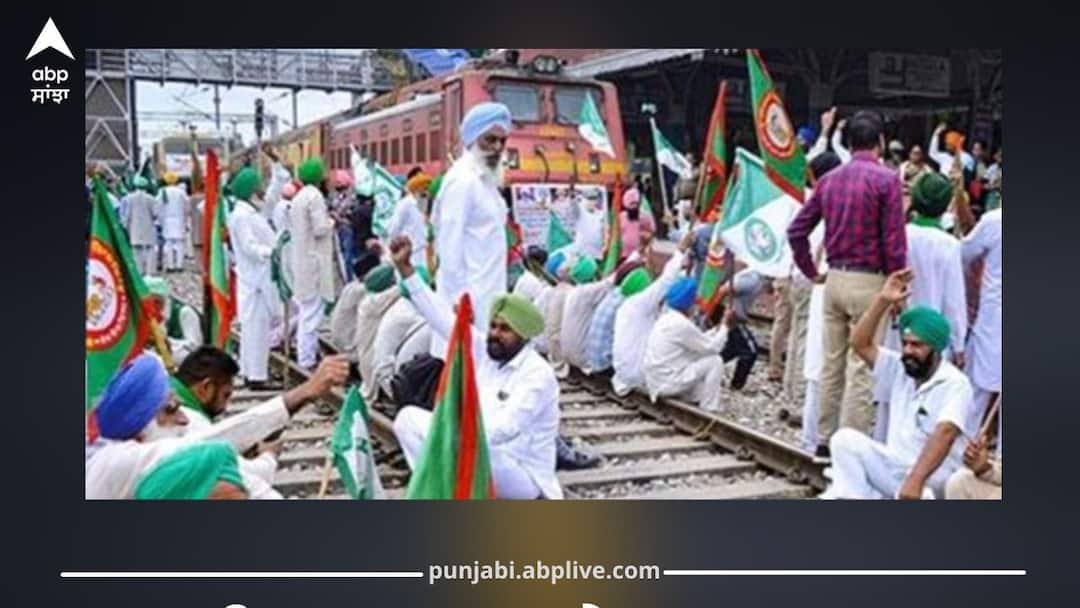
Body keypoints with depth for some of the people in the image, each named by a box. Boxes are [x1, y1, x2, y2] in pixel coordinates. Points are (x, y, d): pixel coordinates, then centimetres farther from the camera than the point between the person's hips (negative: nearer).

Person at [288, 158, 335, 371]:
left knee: (307, 311, 17)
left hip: (302, 260, 9)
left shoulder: (297, 198, 13)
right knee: (312, 312, -6)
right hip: (314, 261, -9)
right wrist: (331, 222, 0)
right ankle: (307, 360, -4)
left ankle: (306, 353, 25)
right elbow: (320, 229, -20)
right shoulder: (315, 196, -14)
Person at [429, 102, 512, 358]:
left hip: (485, 293, 9)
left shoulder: (486, 180, 16)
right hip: (469, 297, -9)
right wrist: (458, 299, -19)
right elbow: (450, 246, -18)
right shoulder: (462, 181, -13)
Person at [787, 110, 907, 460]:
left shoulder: (829, 180, 7)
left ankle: (825, 442, 20)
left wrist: (811, 272, 17)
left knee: (832, 365, 13)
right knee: (861, 370, -2)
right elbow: (894, 241, -12)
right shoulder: (886, 179, -10)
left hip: (835, 279, 6)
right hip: (869, 281, -6)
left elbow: (796, 230, 9)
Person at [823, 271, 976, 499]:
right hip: (895, 469, 7)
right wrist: (883, 301, -5)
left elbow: (944, 434, -28)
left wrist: (915, 480, -41)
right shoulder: (900, 369, 10)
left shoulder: (955, 384, -12)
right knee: (845, 439, -15)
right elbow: (861, 344, 7)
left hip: (933, 479, -7)